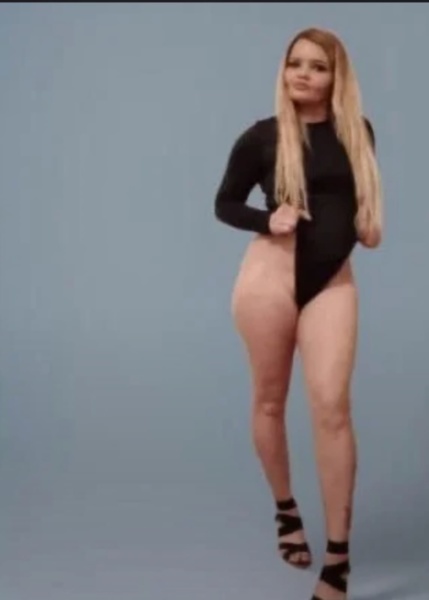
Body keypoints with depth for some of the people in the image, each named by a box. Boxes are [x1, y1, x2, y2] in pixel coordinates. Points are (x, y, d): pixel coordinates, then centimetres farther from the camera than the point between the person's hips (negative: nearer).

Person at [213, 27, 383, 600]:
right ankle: (286, 510, 33)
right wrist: (267, 220, -11)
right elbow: (225, 203, 7)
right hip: (271, 274, -1)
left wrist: (370, 224, 2)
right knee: (270, 399, 9)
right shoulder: (262, 137, -1)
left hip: (333, 281, 1)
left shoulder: (358, 132, 7)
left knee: (332, 405, -10)